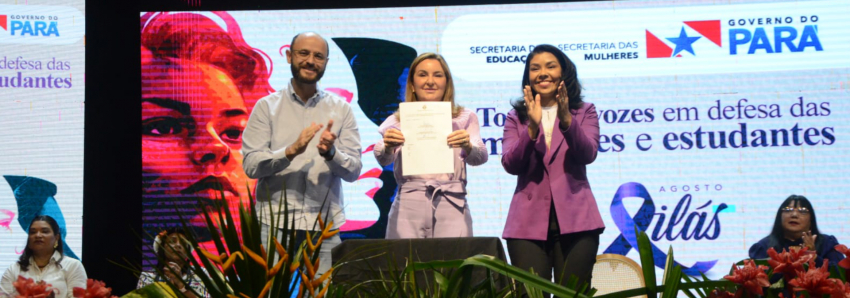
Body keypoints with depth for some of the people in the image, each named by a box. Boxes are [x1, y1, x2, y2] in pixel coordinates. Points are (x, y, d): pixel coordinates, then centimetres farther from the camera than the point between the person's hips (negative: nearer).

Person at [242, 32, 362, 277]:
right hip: (275, 222, -1)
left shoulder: (341, 109, 9)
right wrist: (291, 151, -19)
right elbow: (250, 165, -4)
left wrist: (331, 153, -16)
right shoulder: (267, 106, 5)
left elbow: (354, 171, 4)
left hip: (325, 225, 1)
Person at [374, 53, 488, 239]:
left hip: (451, 208, 0)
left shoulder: (464, 118, 11)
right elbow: (383, 160, -3)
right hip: (409, 207, 0)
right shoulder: (397, 121, 12)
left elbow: (480, 157, -3)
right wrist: (387, 147, -25)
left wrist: (468, 147, -25)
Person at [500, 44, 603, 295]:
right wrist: (533, 127, -18)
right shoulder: (516, 117, 11)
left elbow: (587, 155, -7)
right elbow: (510, 165, -4)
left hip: (574, 219, 0)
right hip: (529, 222, 1)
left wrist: (566, 120, -23)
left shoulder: (584, 112, 10)